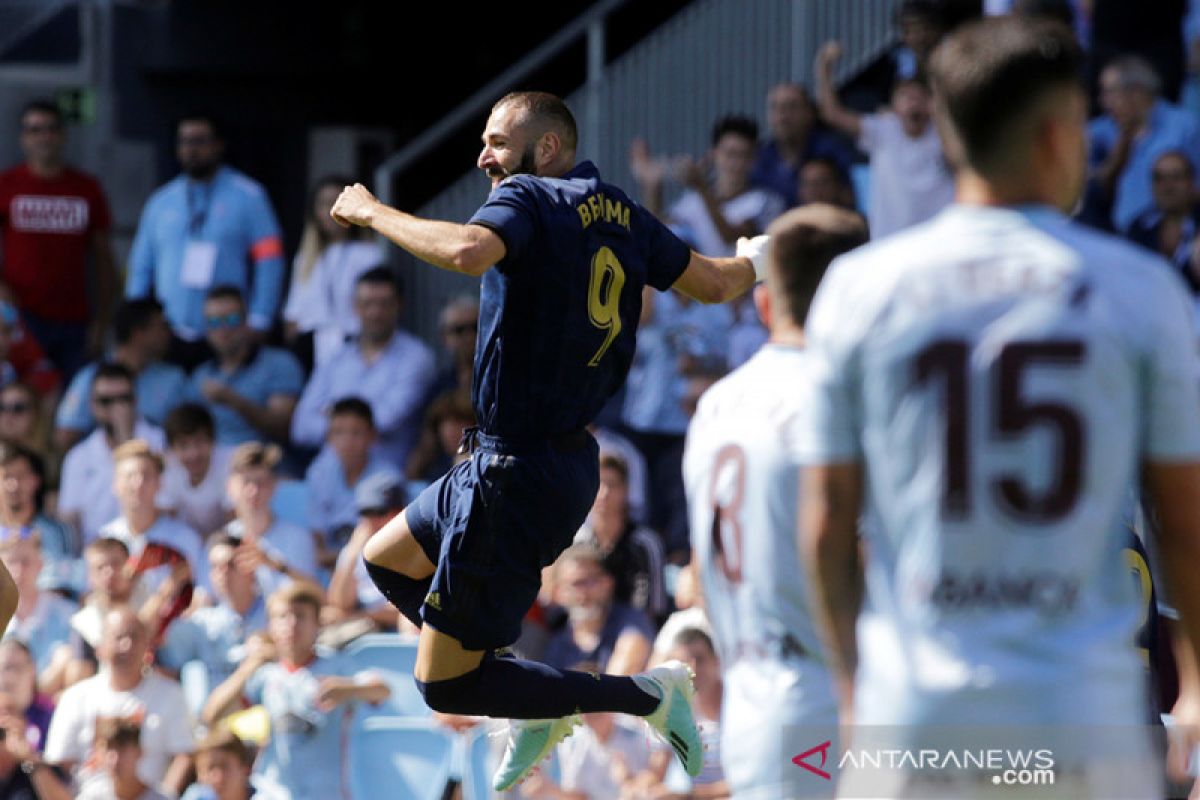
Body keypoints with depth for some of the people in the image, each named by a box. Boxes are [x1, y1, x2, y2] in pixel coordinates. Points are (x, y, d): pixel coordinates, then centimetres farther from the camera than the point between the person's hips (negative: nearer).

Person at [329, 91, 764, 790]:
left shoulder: (528, 201, -16)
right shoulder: (621, 214, 7)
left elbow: (468, 251, -38)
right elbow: (715, 284, 17)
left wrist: (373, 212, -22)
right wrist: (754, 263, 41)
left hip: (521, 477, -9)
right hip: (570, 457, 9)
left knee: (446, 686, -3)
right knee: (386, 559, 27)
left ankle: (648, 695, -4)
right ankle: (540, 704, 23)